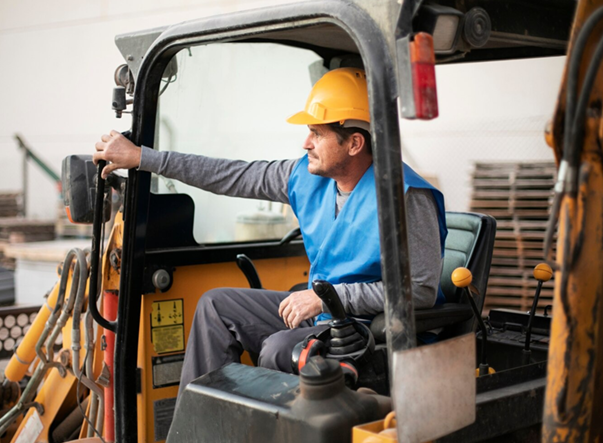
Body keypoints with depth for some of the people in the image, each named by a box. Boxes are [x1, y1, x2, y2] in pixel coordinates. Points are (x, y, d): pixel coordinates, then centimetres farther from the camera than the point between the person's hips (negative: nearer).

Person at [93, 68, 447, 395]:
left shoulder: (405, 196, -23)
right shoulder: (310, 176, 1)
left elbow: (421, 290, -26)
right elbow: (236, 176, 6)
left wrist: (325, 297, -23)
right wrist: (140, 157, 7)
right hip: (321, 311, 9)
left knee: (279, 349, -31)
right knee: (216, 306, 8)